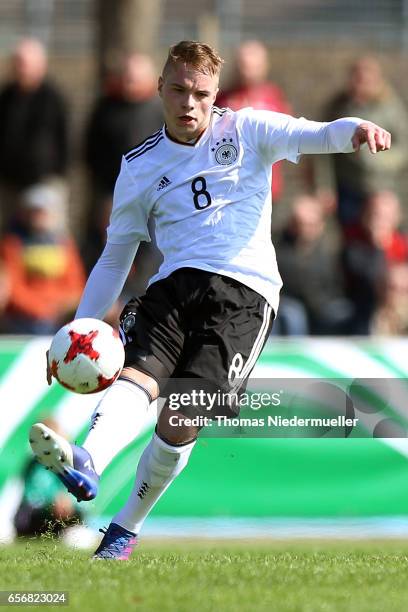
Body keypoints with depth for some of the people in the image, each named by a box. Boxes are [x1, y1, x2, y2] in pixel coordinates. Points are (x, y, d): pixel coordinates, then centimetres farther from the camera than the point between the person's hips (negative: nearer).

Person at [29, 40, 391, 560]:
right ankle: (86, 467, -55)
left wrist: (354, 130, -29)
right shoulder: (139, 167, 18)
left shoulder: (244, 130, 11)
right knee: (135, 376, -28)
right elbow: (114, 258, 23)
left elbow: (313, 135, -5)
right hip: (176, 283, 3)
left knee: (180, 421, -15)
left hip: (243, 291, -3)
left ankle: (126, 527, 2)